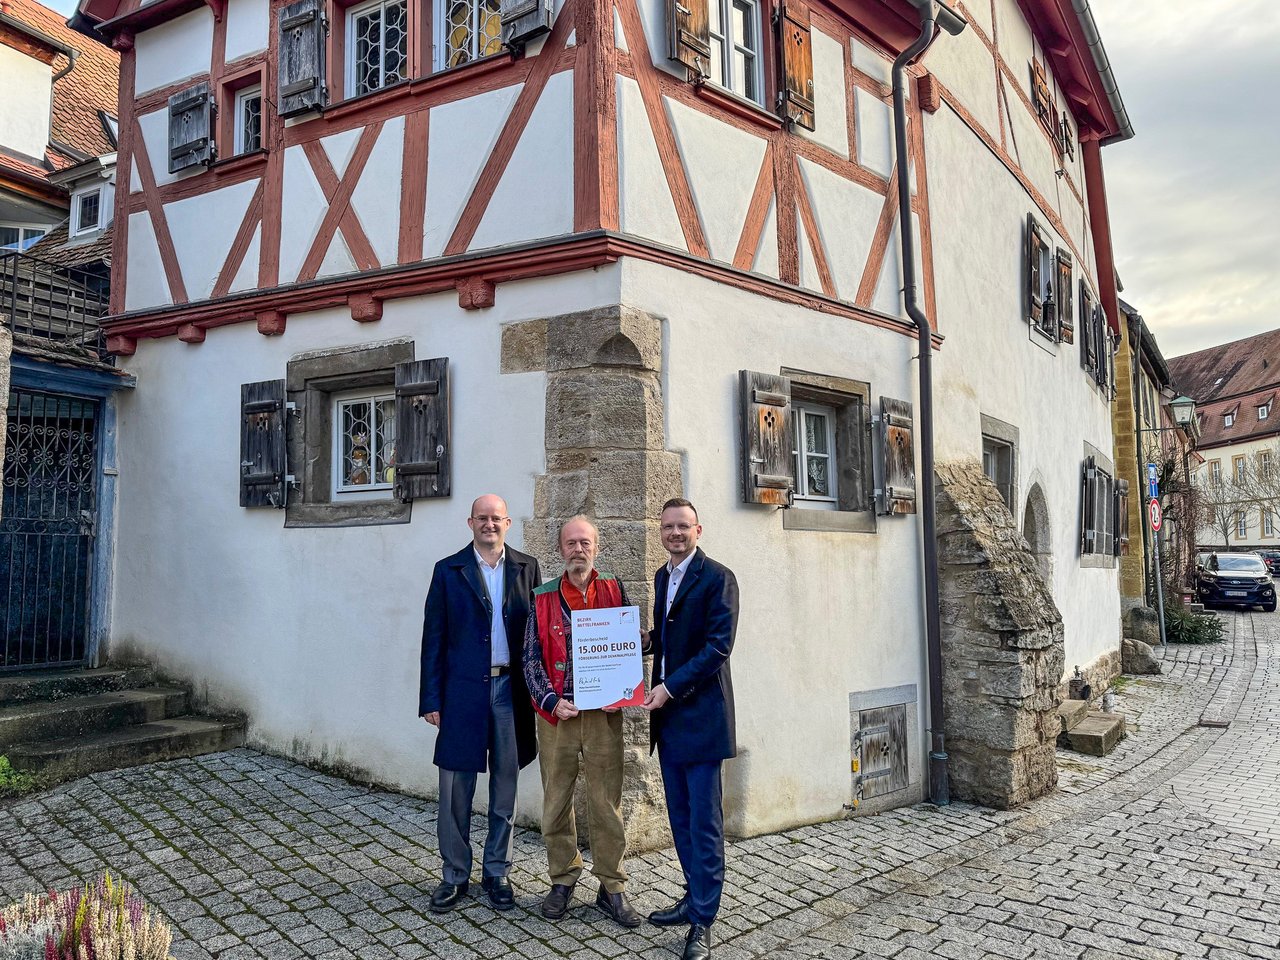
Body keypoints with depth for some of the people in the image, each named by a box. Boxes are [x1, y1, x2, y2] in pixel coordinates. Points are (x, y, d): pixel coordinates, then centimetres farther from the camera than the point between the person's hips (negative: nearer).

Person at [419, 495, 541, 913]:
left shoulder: (526, 568, 5)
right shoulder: (448, 571, 2)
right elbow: (433, 639, 1)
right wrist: (431, 699, -3)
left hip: (512, 690, 1)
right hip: (463, 691, -1)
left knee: (505, 788, 11)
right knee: (456, 789, 7)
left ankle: (497, 873, 27)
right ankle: (455, 875, 24)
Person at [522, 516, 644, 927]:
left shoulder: (614, 591, 5)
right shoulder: (543, 599, 5)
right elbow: (531, 659, 2)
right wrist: (552, 702, -10)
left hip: (604, 713, 0)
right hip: (556, 713, 1)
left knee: (607, 803, 3)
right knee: (556, 801, 9)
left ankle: (612, 888, 16)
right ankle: (562, 880, 26)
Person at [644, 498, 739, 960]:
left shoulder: (717, 577, -10)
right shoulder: (662, 577, 13)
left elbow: (717, 647, -17)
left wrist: (671, 687, -19)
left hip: (700, 713, -7)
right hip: (667, 713, 8)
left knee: (704, 821, 0)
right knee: (680, 815, 15)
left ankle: (702, 921, 9)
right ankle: (696, 897, 29)